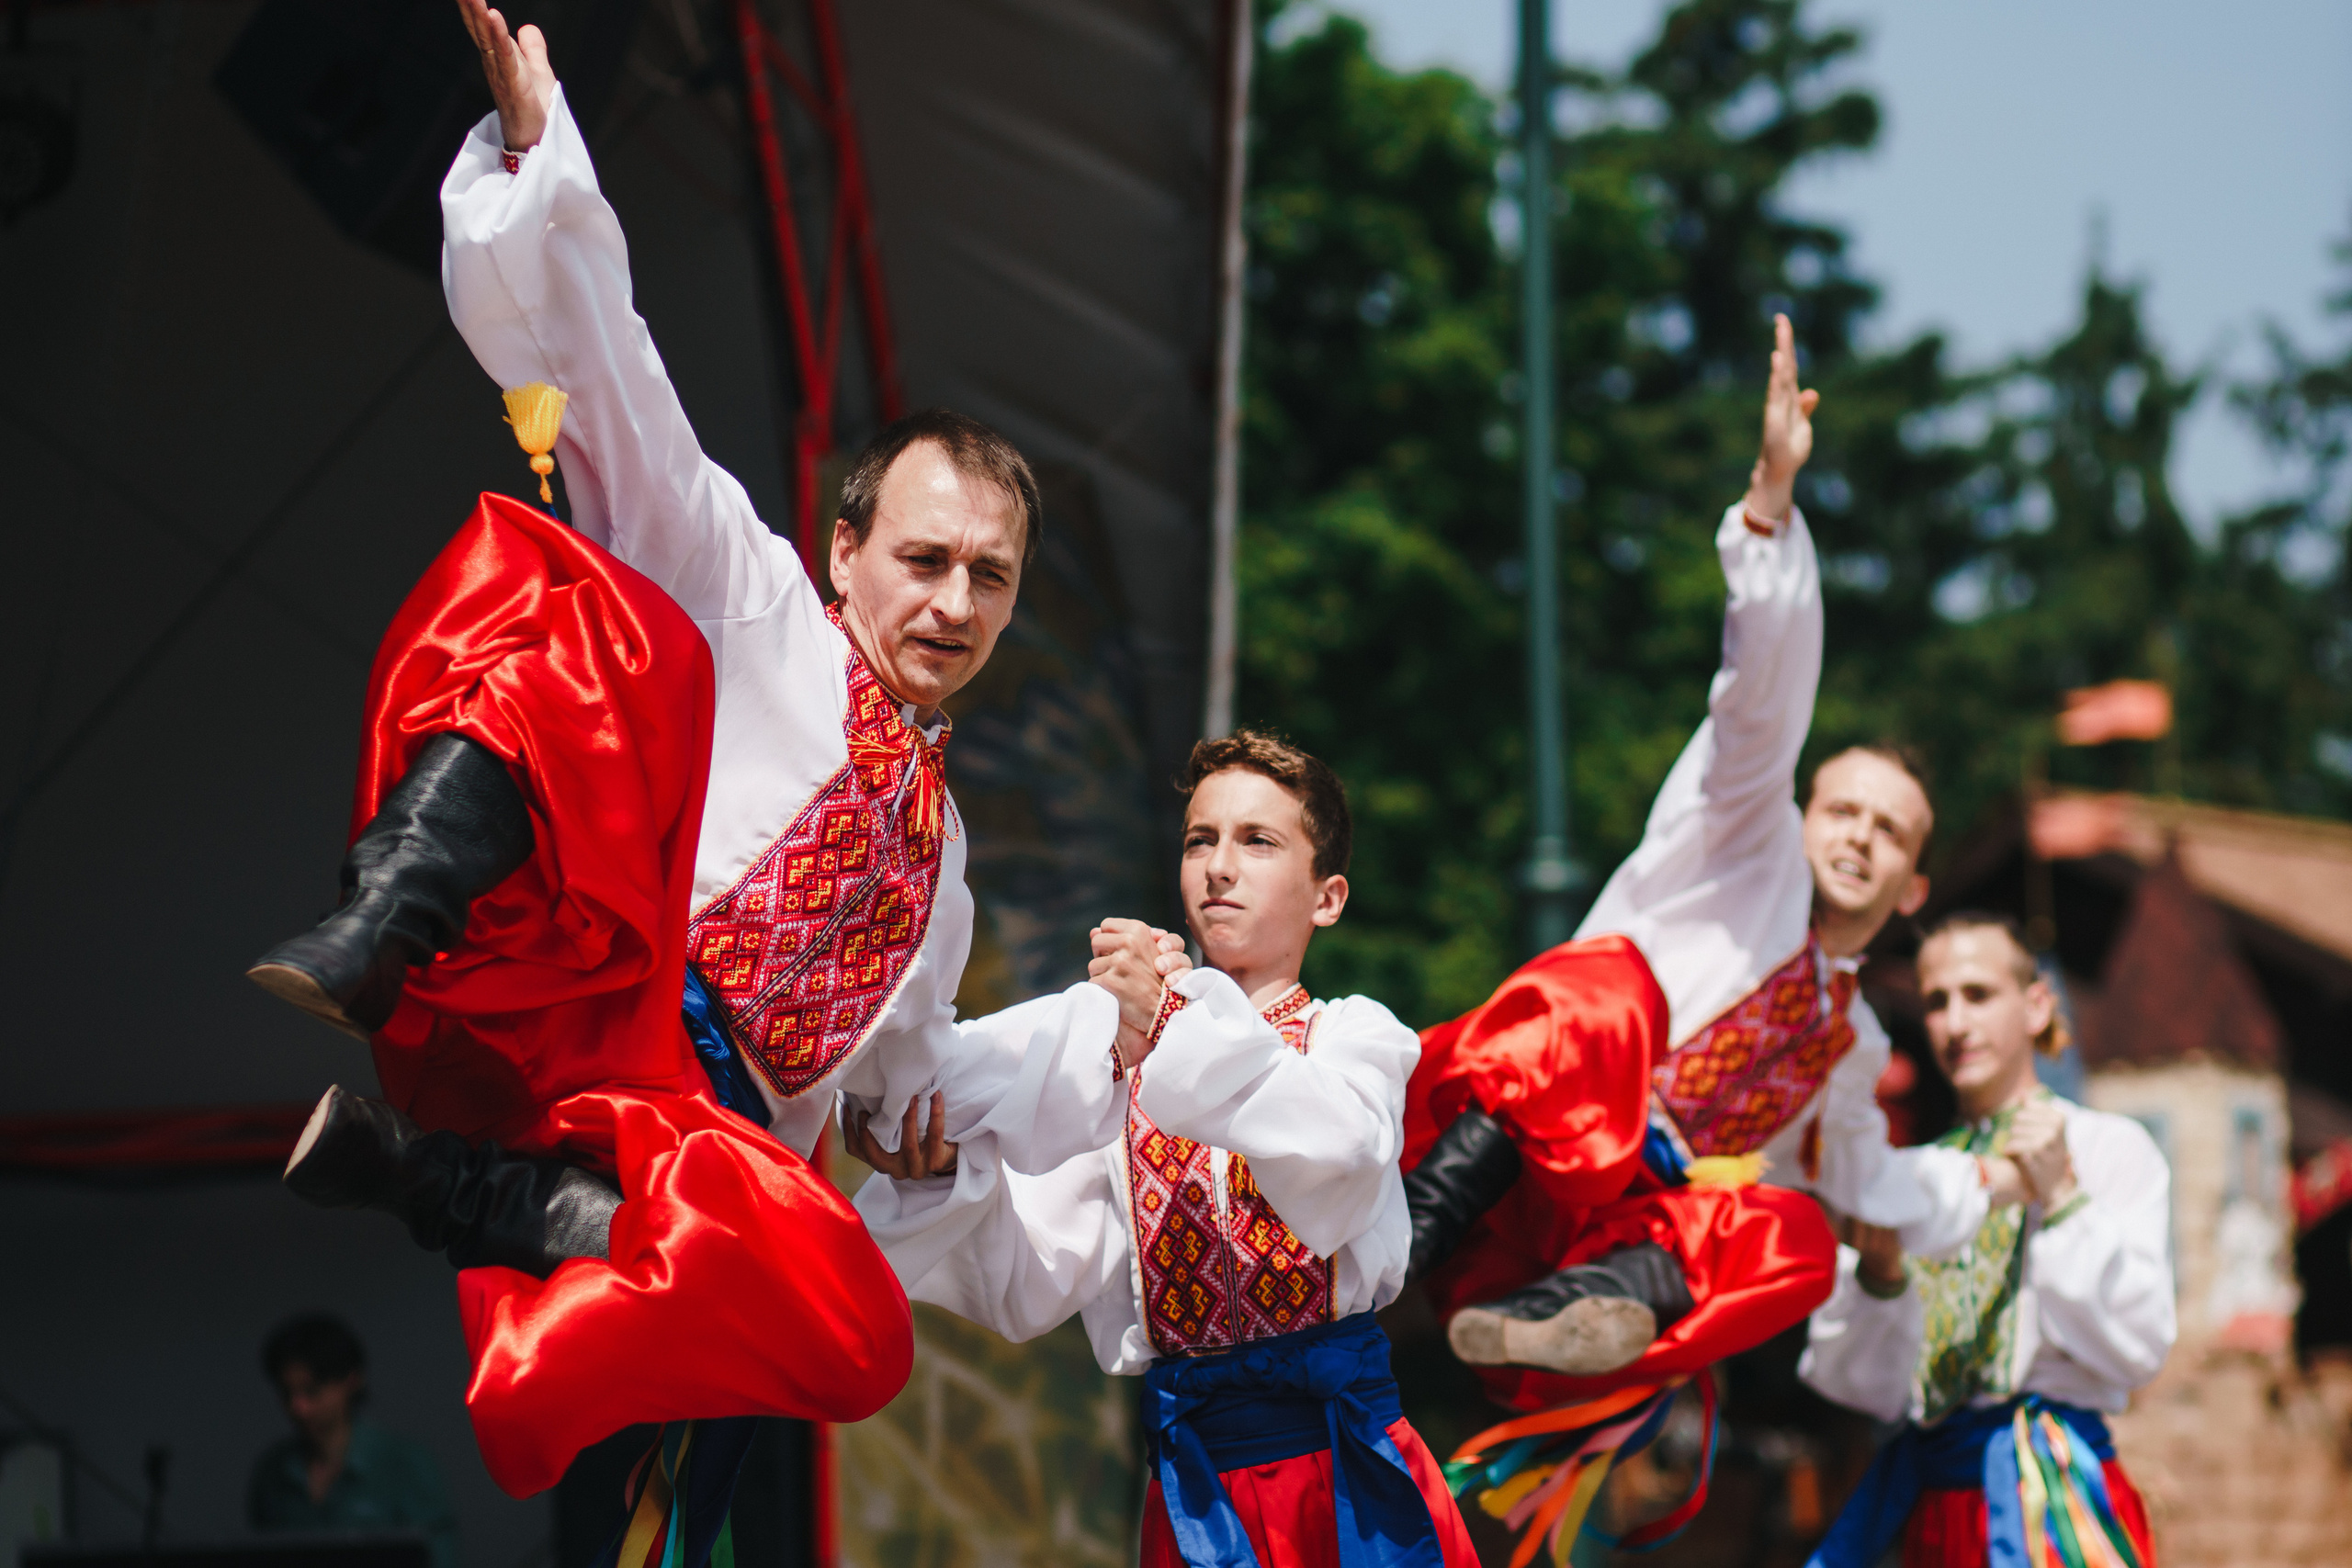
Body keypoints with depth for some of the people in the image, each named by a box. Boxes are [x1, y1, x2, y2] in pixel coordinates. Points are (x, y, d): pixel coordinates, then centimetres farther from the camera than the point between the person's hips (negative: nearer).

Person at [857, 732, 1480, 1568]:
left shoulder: (1354, 1033, 6)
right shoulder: (1105, 1061, 8)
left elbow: (1337, 1164, -18)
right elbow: (1027, 1284, -3)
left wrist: (1179, 1022, -26)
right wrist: (939, 1175, -22)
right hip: (1194, 1490, 1)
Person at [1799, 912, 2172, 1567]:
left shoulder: (2111, 1146, 5)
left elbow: (2137, 1347, -7)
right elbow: (1863, 1385, 7)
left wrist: (2060, 1198, -12)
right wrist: (1877, 1274, -10)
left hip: (2051, 1490, -4)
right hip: (1935, 1500, 4)